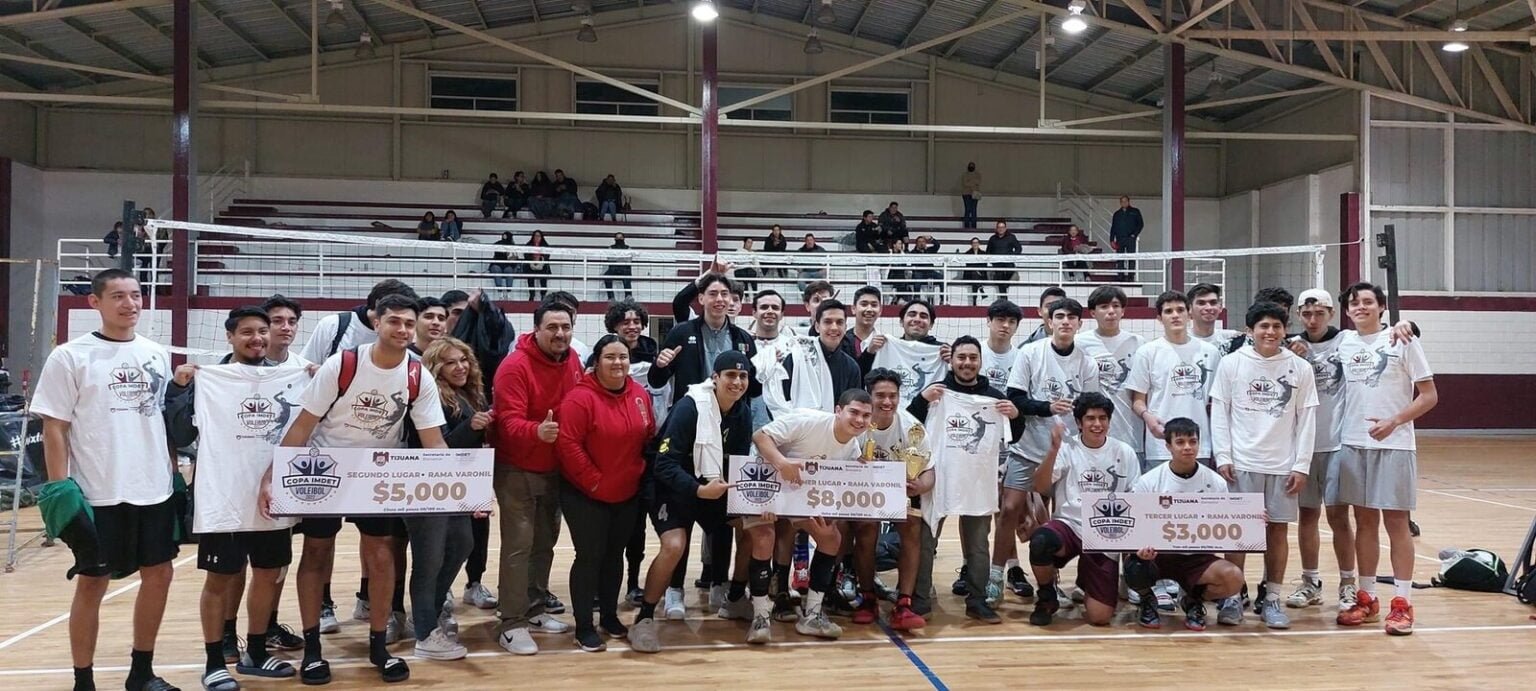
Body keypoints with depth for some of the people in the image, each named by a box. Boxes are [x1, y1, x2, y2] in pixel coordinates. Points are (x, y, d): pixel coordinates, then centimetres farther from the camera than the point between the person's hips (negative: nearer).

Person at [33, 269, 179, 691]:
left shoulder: (157, 355, 9)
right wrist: (60, 487, -12)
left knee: (159, 574, 11)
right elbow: (54, 427, -6)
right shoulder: (70, 357, -5)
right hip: (98, 494, -5)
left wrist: (175, 470, 13)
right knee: (92, 583, 4)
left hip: (154, 489, 5)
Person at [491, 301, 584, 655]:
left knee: (544, 543, 15)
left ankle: (533, 611, 29)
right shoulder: (515, 366, -20)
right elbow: (510, 421, -27)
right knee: (518, 546, -7)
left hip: (555, 470, 7)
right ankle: (512, 624, 1)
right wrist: (537, 431, -46)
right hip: (517, 471, -7)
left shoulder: (573, 362, 2)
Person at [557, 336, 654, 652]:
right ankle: (584, 627, 9)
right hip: (586, 495, -6)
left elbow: (649, 438, 11)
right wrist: (593, 481, -18)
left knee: (615, 555, 16)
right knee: (590, 557, -2)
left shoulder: (640, 394, 1)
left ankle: (610, 616, 31)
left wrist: (642, 473, 4)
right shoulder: (581, 397, -18)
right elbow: (568, 444, -22)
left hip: (628, 494, 6)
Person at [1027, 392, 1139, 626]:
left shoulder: (1124, 453, 2)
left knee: (1099, 616, -10)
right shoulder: (1067, 447, -3)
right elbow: (1041, 487, -15)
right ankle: (1047, 597, -5)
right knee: (1040, 541, -38)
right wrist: (1054, 449, -27)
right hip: (1069, 525, -1)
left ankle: (1086, 584, 28)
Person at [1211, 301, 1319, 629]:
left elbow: (1307, 419, 4)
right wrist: (1223, 457, -5)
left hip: (1283, 464, 1)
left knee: (1278, 529, 6)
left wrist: (1302, 466, -1)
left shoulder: (1300, 368, 3)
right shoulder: (1232, 363, 0)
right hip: (1241, 463, -1)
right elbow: (1219, 412, 1)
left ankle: (1271, 599, 16)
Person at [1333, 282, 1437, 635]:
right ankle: (1367, 598, 17)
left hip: (1394, 445, -3)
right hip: (1353, 444, 3)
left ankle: (1402, 603, 6)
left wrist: (1393, 422, -16)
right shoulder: (1343, 343, 7)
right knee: (1364, 521, 9)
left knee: (1396, 521, 0)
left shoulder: (1402, 341, -2)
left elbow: (1429, 395, -3)